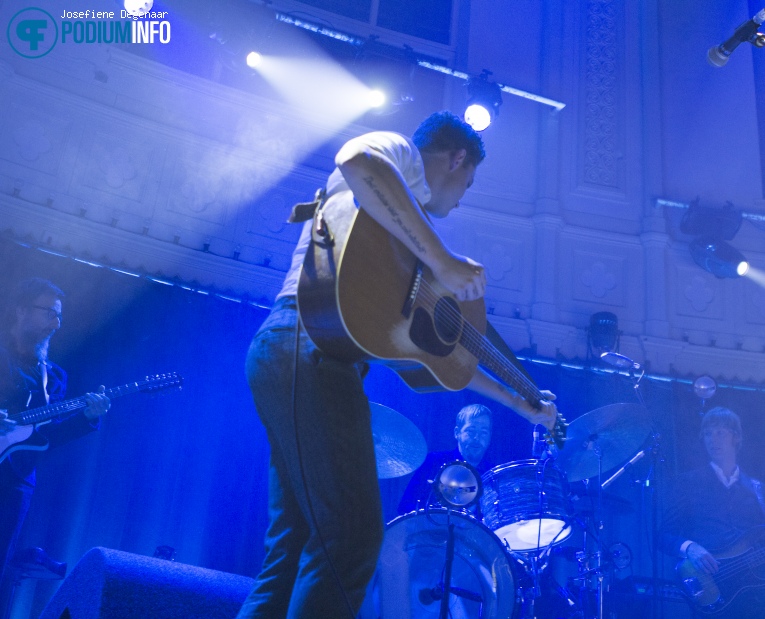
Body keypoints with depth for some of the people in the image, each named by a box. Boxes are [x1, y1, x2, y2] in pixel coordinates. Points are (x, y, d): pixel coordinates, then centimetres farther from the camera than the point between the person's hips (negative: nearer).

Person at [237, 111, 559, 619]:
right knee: (352, 538, -15)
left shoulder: (402, 236, 32)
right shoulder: (399, 151, 7)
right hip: (312, 348, -10)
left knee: (295, 552, 8)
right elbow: (357, 161, -22)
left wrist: (520, 403, 34)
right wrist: (444, 262, -23)